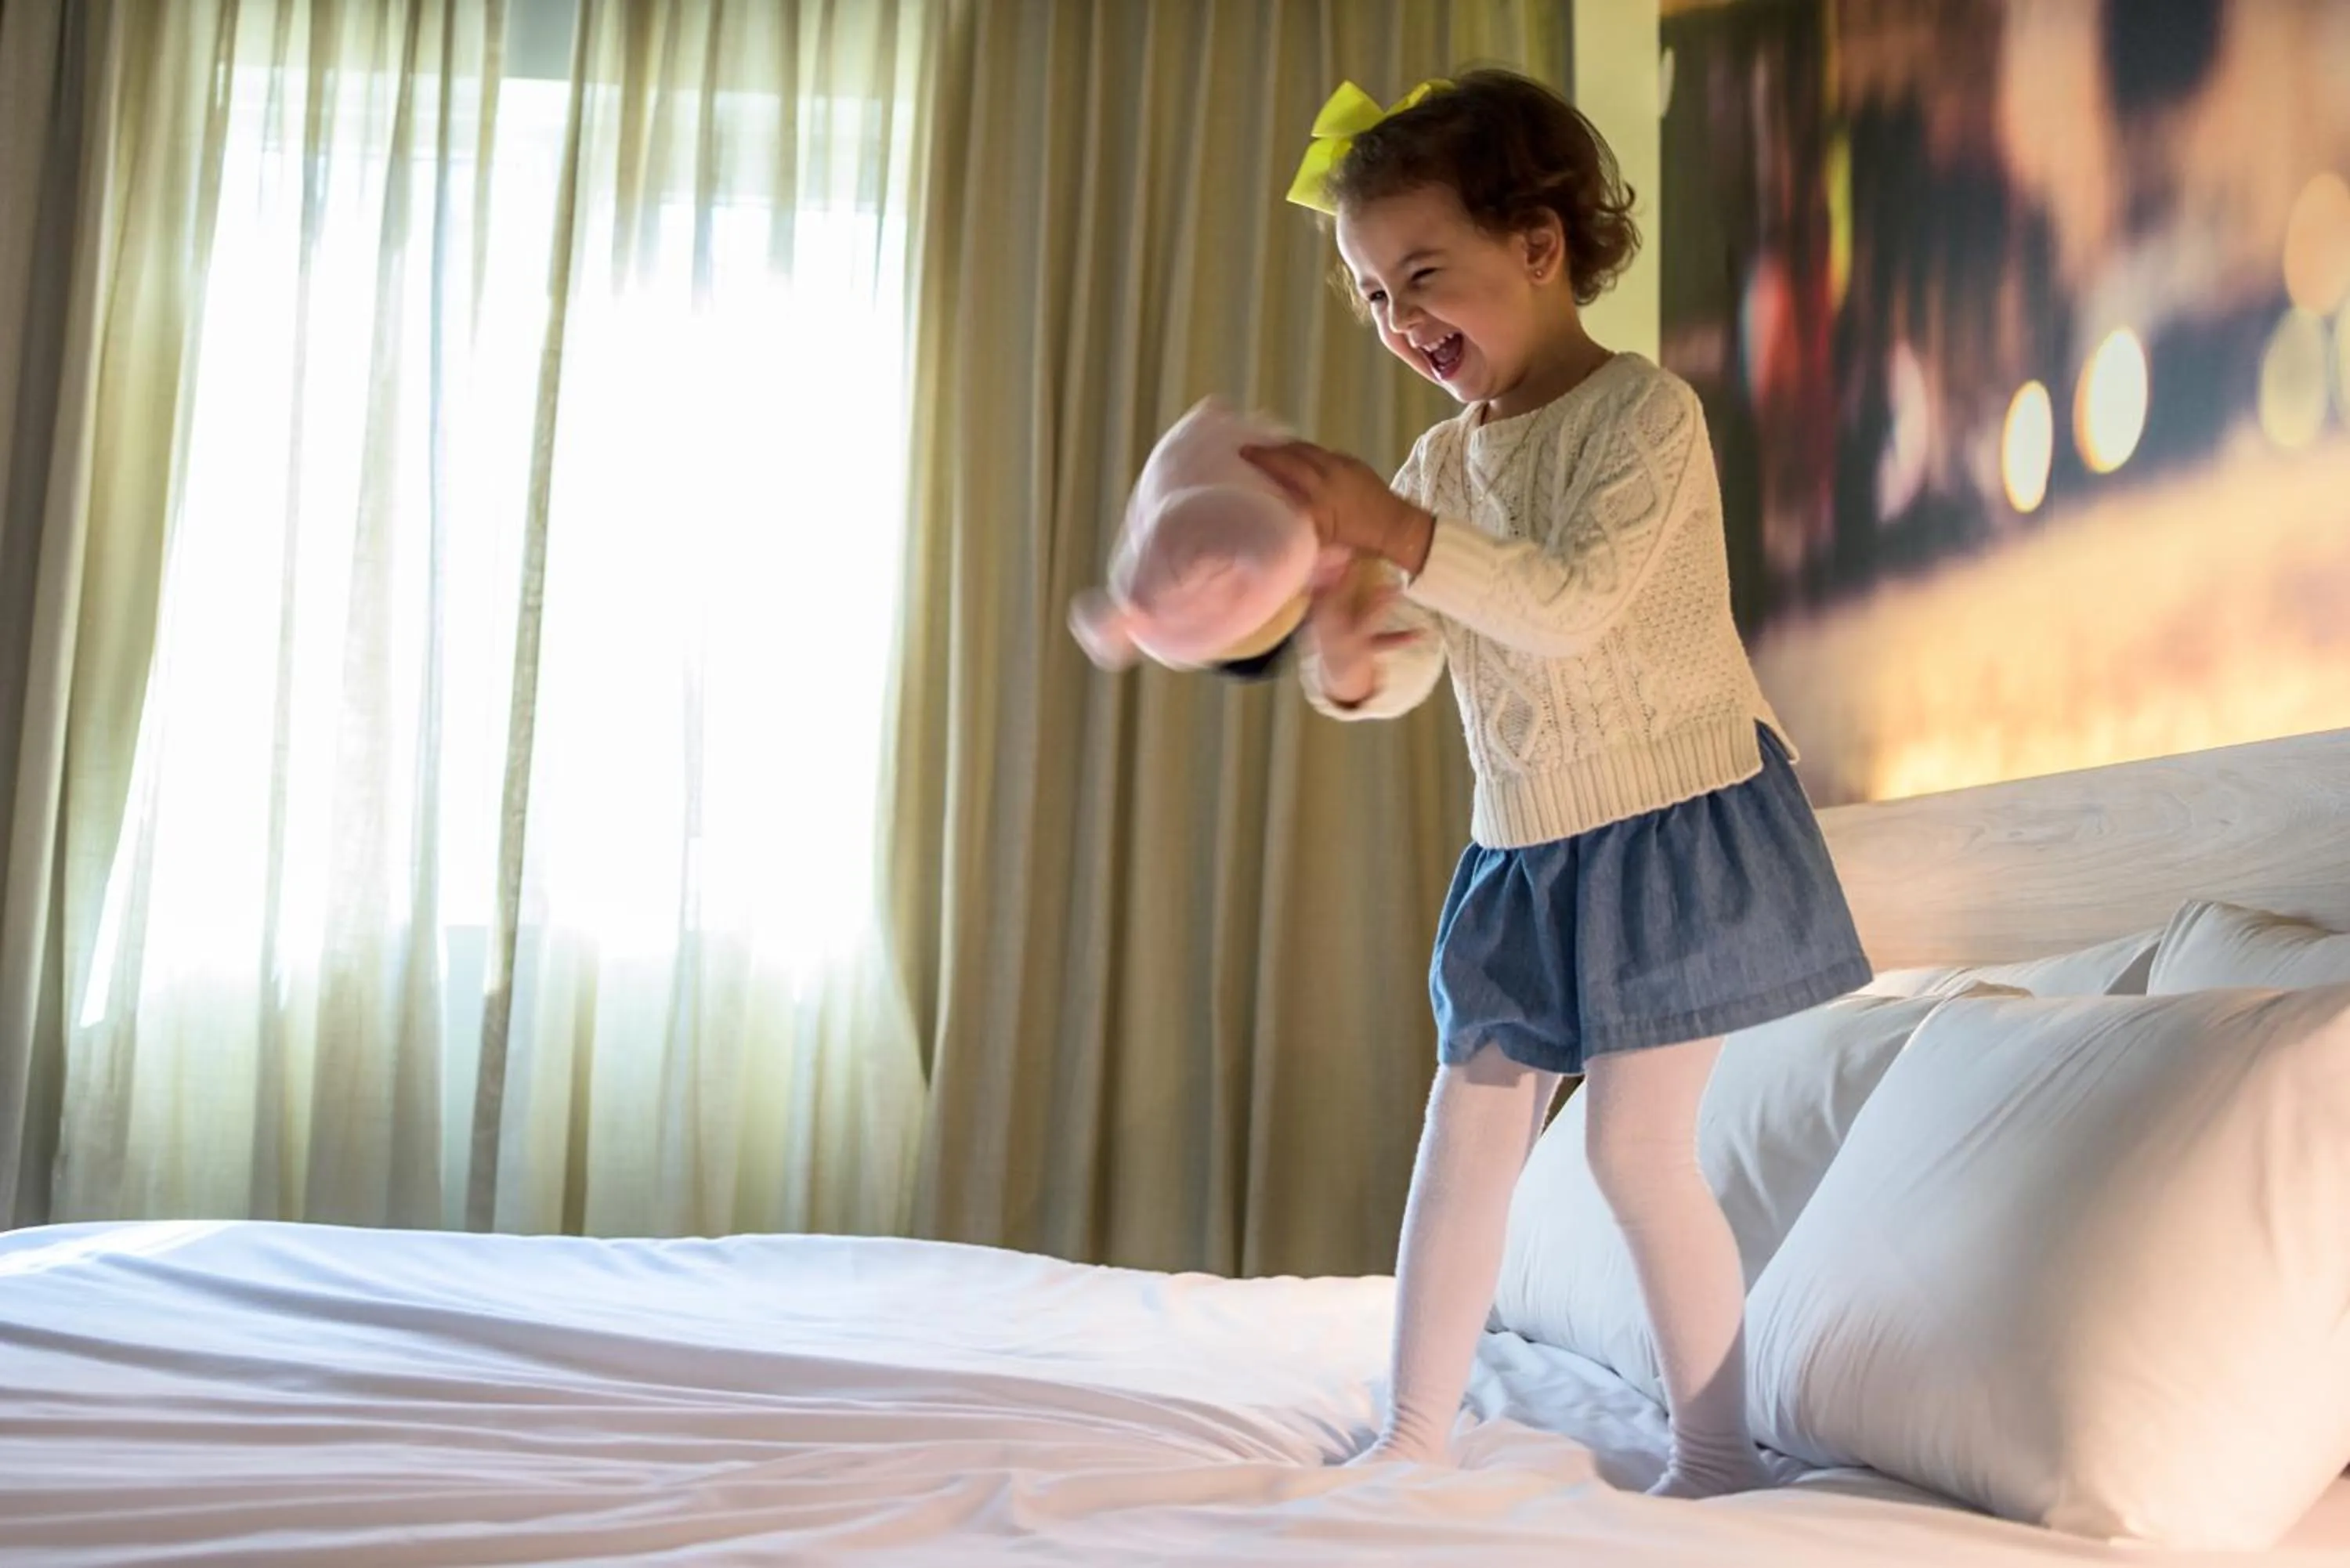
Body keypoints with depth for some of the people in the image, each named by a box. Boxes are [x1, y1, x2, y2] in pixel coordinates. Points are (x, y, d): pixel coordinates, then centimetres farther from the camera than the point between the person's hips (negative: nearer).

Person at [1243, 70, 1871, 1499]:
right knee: (1468, 1132, 6)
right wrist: (1348, 663, -19)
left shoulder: (1646, 412, -13)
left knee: (1639, 1145, -6)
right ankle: (1417, 1433, 15)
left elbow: (1575, 607, -26)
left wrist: (1397, 531, -31)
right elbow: (1410, 674, 4)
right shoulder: (1445, 460, 7)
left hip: (1679, 823, -7)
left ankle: (1718, 1451, 10)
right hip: (1526, 848, 7)